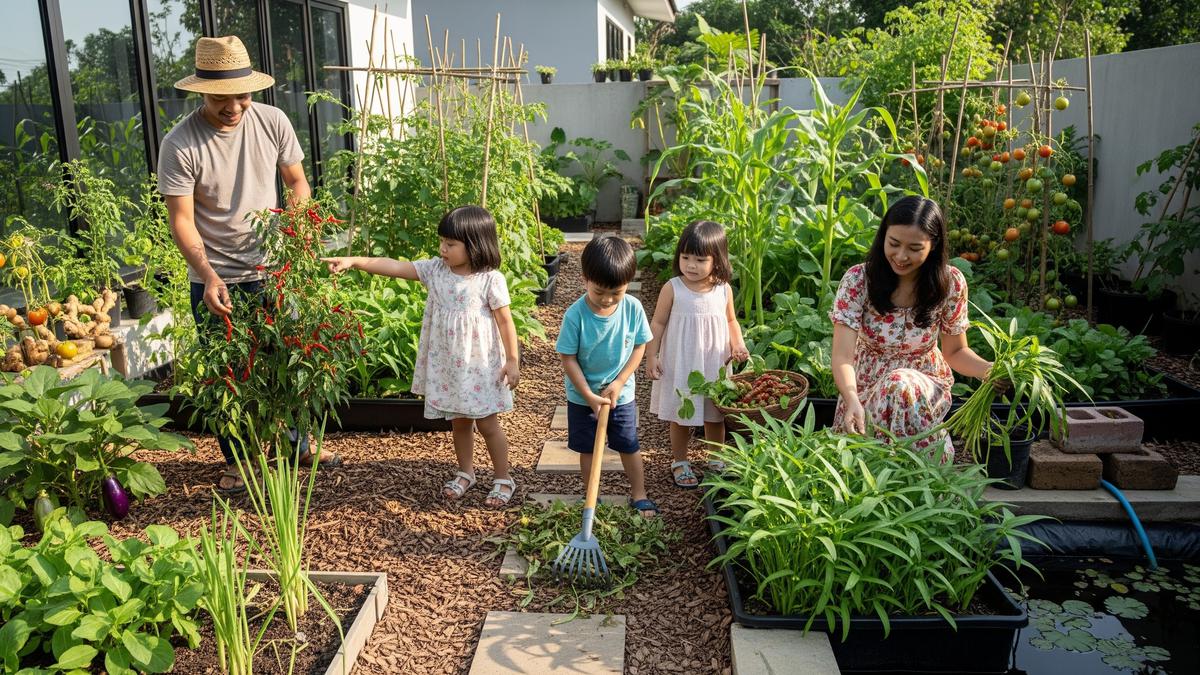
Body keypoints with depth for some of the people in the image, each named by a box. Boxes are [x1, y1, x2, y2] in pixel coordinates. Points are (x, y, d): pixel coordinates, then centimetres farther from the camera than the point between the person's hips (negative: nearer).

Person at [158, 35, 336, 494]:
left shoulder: (272, 121, -6)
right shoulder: (180, 144, -16)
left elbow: (297, 181, 6)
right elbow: (181, 220, -15)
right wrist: (209, 276, -28)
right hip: (215, 279, -3)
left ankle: (296, 446, 34)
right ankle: (235, 461, 28)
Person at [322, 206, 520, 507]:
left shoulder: (491, 279, -14)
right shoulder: (436, 270, -2)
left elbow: (505, 321, -10)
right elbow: (394, 266, -7)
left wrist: (512, 360, -9)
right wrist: (354, 261, -16)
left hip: (480, 365, -5)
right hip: (446, 364, 5)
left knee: (487, 422, 5)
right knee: (458, 421, 18)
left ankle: (503, 479, 21)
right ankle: (465, 473, 36)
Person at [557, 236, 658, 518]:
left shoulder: (633, 308, -15)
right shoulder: (575, 314, -22)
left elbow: (639, 347, -5)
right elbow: (568, 359, -16)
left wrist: (618, 383, -13)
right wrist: (589, 396, -18)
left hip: (621, 394, 2)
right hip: (582, 397, -1)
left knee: (629, 446, 14)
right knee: (588, 450, 13)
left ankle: (639, 495, 33)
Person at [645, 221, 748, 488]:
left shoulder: (724, 289, -6)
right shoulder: (672, 289, -13)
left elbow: (730, 321, 9)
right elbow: (658, 323, -4)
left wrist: (738, 344, -7)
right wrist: (651, 356, -6)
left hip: (714, 365, 2)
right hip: (680, 365, -2)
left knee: (715, 415, 16)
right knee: (681, 417, 11)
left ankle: (717, 460, 36)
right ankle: (679, 462, 30)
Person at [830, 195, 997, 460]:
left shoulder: (950, 283, -10)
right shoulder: (858, 280, -16)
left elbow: (955, 351, 2)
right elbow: (843, 356, -24)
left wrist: (991, 370, -20)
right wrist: (852, 400, -45)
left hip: (924, 385, 1)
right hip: (865, 388, -1)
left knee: (900, 385, -35)